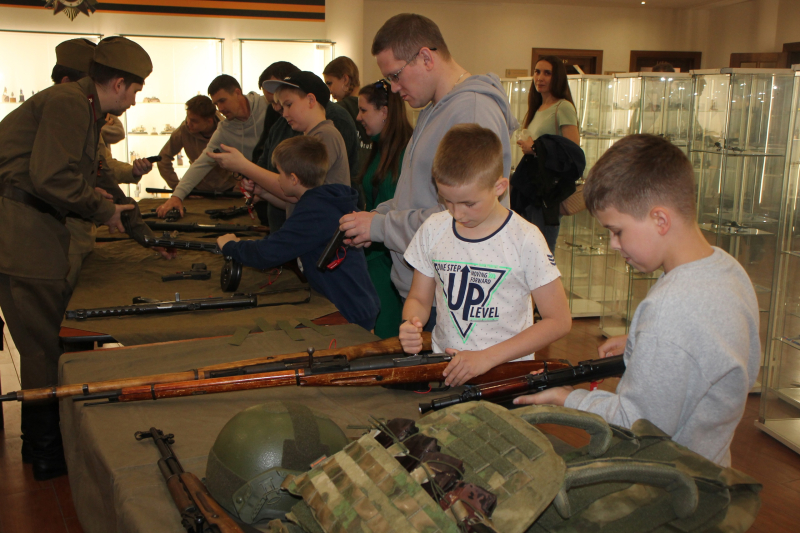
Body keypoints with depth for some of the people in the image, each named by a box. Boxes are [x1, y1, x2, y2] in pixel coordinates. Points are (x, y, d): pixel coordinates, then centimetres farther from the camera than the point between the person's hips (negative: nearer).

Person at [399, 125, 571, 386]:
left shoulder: (525, 239, -8)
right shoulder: (433, 230, 5)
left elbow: (559, 321, -5)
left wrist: (487, 357, -12)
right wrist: (410, 325, -9)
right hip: (443, 369, 4)